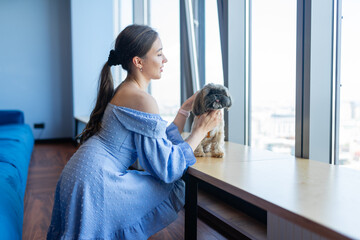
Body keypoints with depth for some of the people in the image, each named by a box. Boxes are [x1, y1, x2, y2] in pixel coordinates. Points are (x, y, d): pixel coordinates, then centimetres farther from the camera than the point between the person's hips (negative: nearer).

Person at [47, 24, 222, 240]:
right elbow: (168, 167, -17)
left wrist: (185, 110, 8)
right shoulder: (142, 100, -18)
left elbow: (160, 142, 12)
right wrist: (201, 130, -9)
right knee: (176, 188, -2)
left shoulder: (125, 90, 12)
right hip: (95, 181, -10)